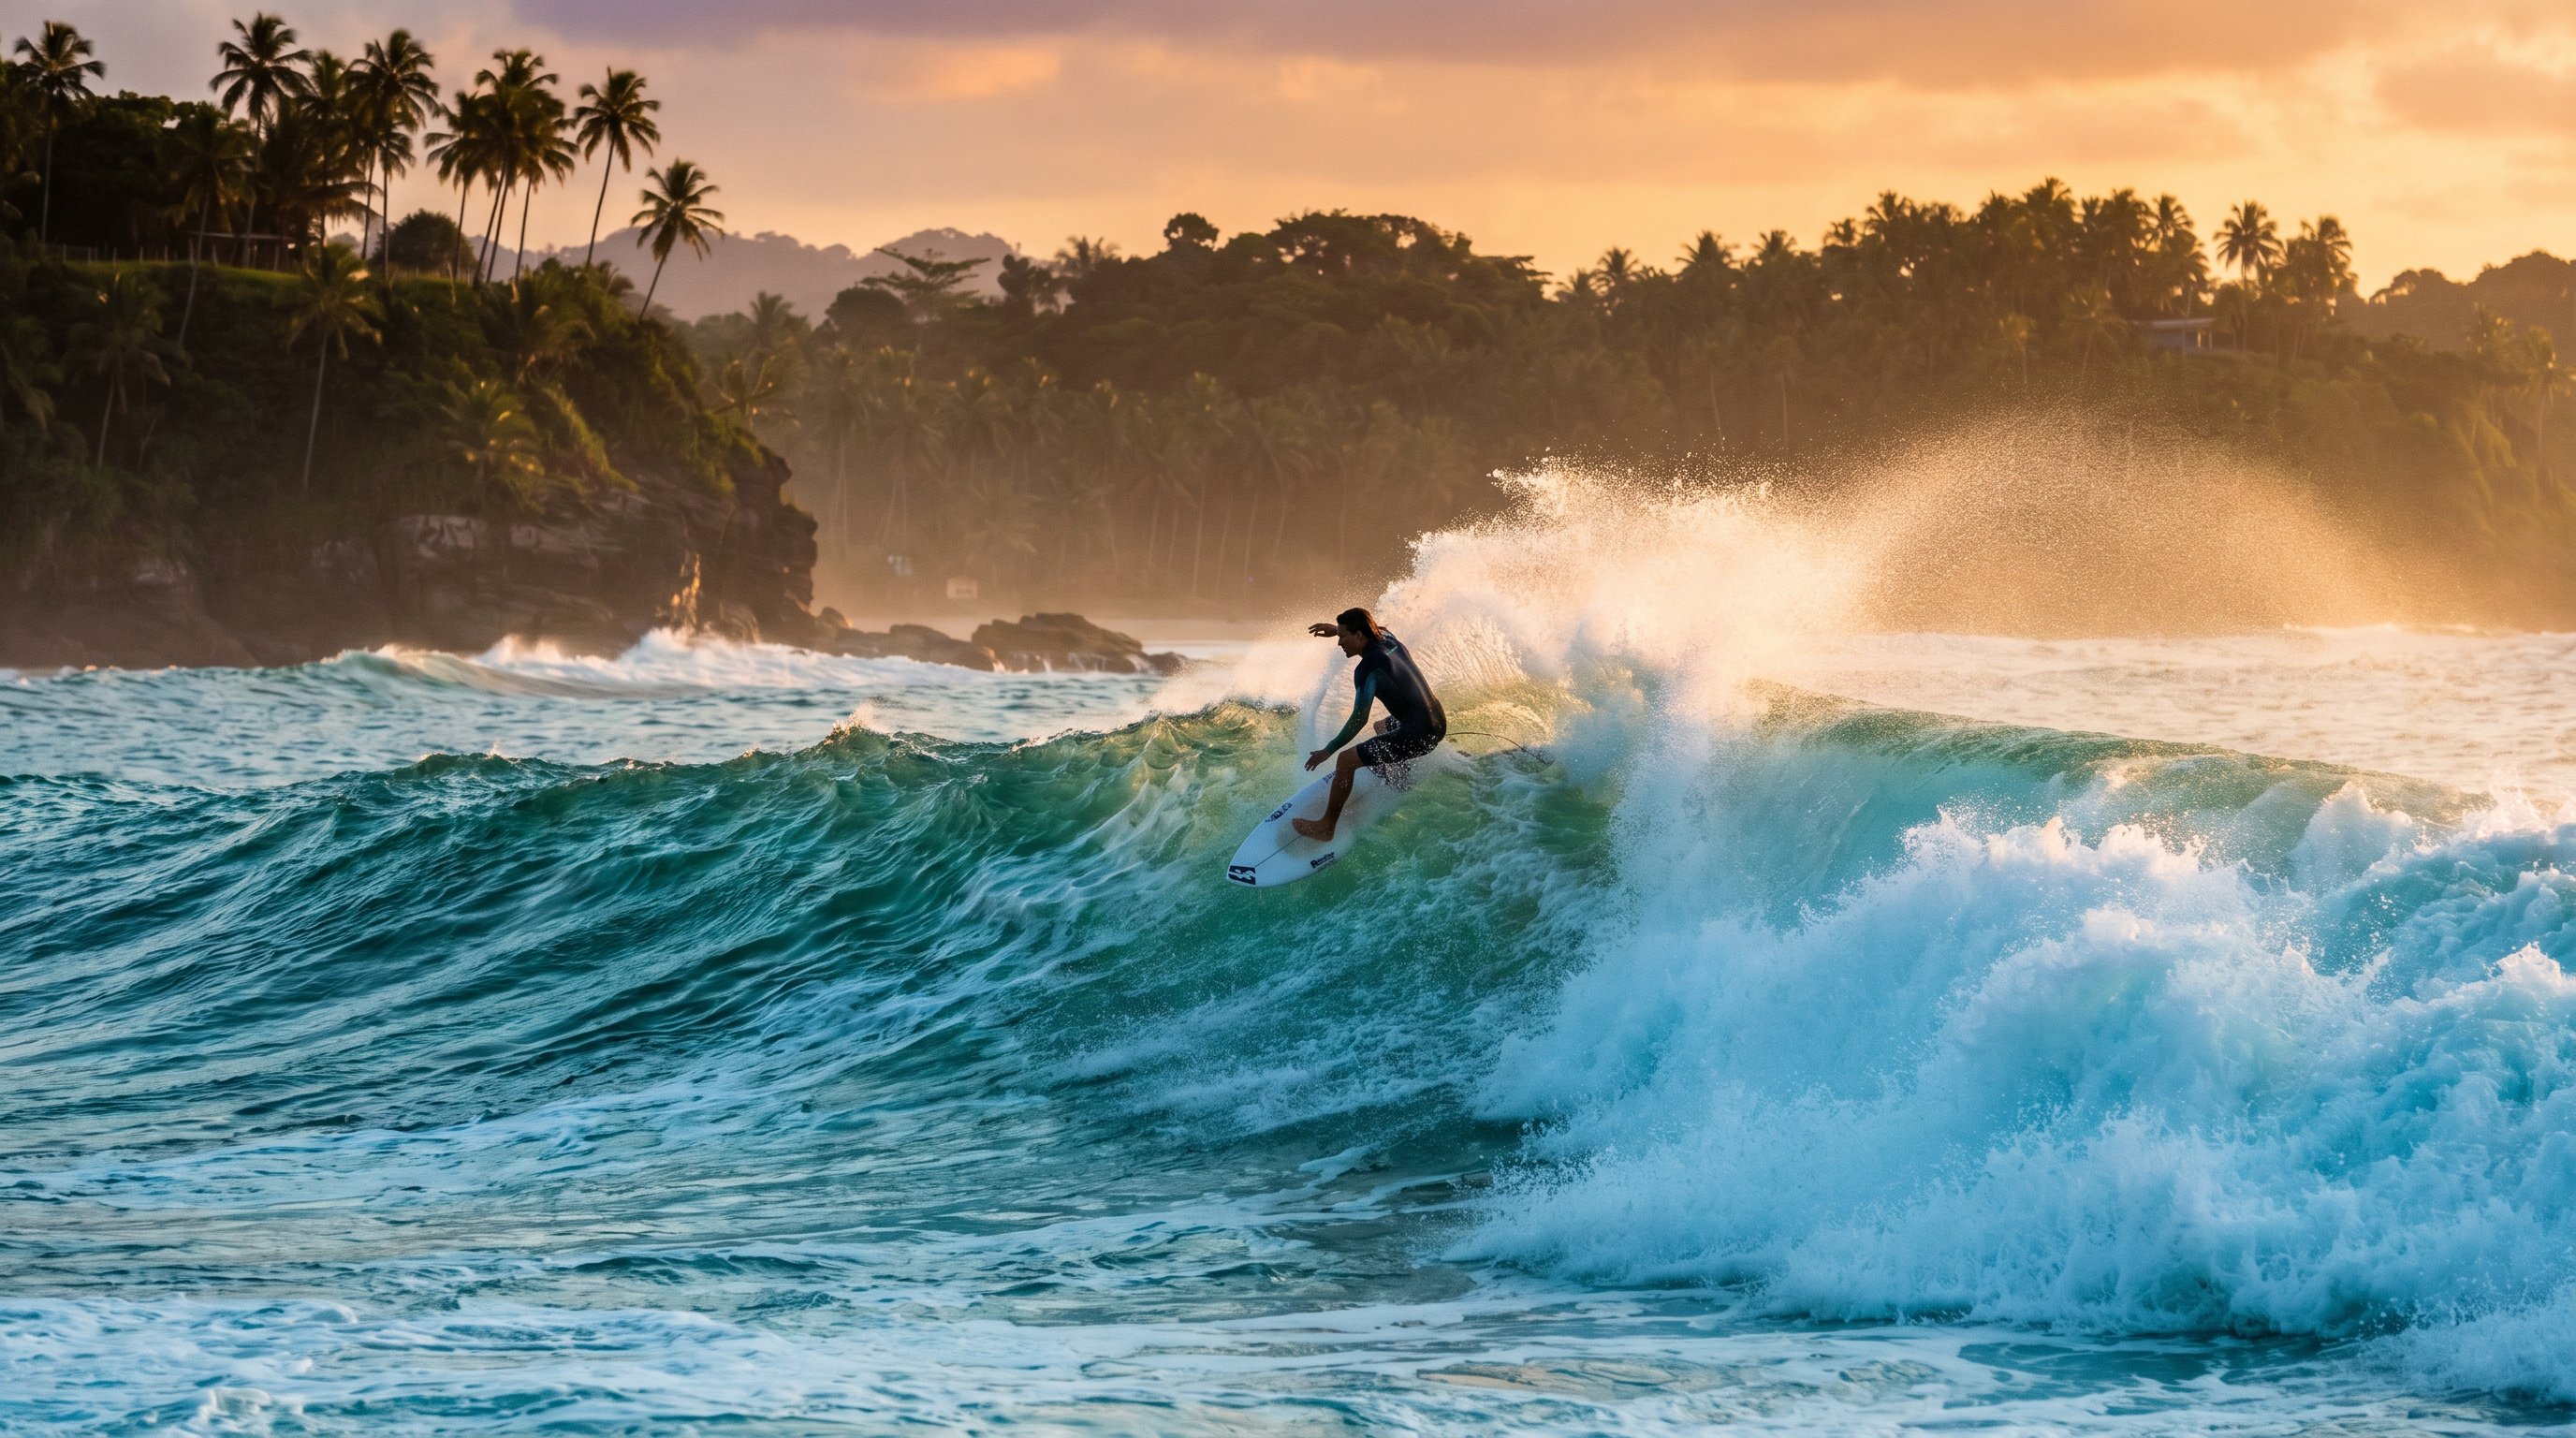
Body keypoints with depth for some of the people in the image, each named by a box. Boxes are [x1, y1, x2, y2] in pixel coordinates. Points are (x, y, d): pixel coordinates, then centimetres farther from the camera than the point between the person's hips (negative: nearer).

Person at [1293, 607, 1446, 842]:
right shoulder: (1389, 640, 6)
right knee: (1383, 726, 39)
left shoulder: (1367, 669, -18)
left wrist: (1328, 750, -12)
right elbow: (1370, 628, 33)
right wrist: (1337, 629, 29)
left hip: (1417, 735, -9)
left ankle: (1326, 826, -3)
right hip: (1438, 723, 9)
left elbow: (1360, 718, -20)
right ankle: (1402, 777, 53)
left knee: (1346, 760, -9)